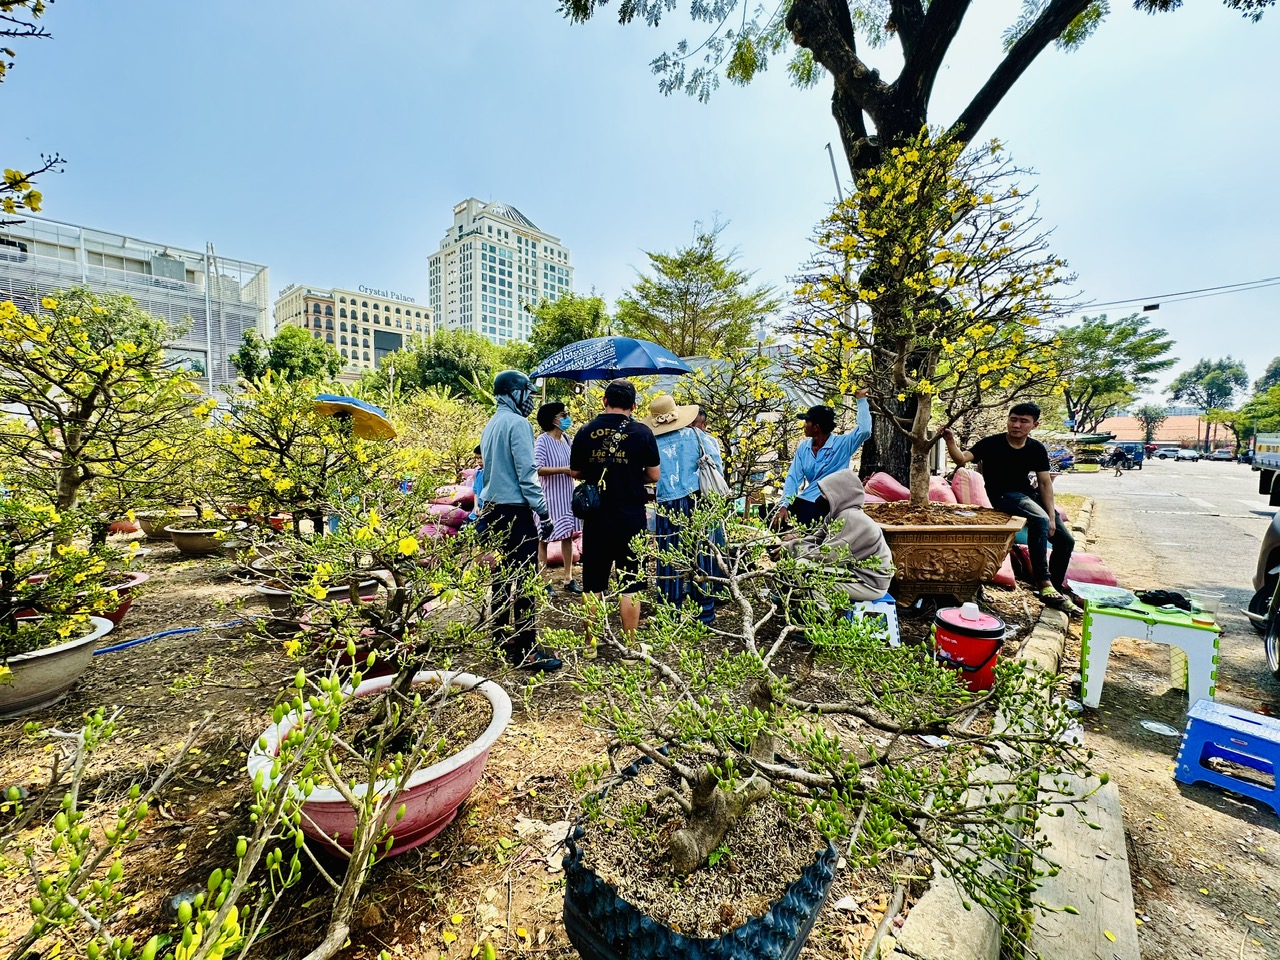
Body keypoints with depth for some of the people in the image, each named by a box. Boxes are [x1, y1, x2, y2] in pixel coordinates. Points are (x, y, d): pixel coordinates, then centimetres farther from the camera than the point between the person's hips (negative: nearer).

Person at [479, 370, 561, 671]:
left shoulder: (491, 425, 15)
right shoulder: (518, 423, -12)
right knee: (524, 578, -4)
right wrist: (542, 511, -15)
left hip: (494, 508, 10)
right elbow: (527, 473, -18)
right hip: (516, 509, -10)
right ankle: (525, 650, 2)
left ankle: (506, 639, 29)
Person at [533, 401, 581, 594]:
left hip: (566, 496, 7)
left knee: (568, 536, 10)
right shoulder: (543, 440, -12)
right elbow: (538, 469, -23)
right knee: (544, 538, 3)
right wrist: (565, 470, -24)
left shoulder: (566, 439, 9)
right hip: (549, 497, -7)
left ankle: (568, 579, 20)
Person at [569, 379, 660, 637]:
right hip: (631, 519, -2)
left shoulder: (586, 432, 0)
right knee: (630, 585, 9)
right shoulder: (641, 432, -6)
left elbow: (575, 473, 9)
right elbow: (654, 475, -1)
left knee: (593, 585, 13)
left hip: (596, 518, 2)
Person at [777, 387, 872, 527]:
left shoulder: (842, 444, -7)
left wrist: (861, 399, -18)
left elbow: (865, 430, -24)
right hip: (805, 501, 5)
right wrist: (784, 505, -13)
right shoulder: (803, 448, 6)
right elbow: (793, 478, 0)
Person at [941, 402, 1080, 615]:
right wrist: (951, 442, -48)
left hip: (1028, 495, 7)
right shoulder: (992, 443, -13)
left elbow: (1045, 483, 0)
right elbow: (962, 459, -27)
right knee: (1039, 519, -33)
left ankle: (1056, 587, 24)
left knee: (1065, 540, 4)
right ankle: (1043, 583, -27)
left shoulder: (1037, 449, 1)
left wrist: (1052, 517, -8)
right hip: (1003, 496, -6)